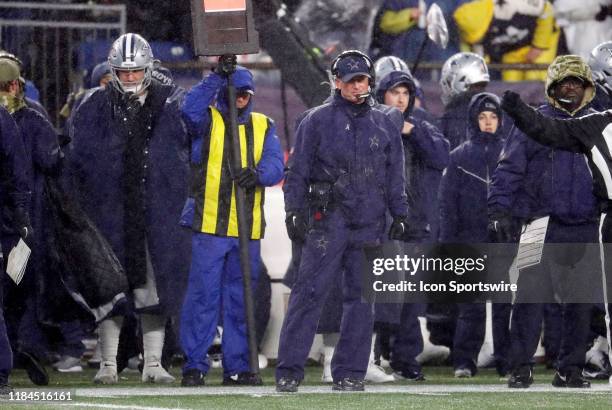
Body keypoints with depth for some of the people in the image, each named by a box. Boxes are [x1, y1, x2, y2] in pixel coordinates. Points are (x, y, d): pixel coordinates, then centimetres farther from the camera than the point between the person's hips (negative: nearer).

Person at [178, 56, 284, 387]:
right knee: (203, 295, -6)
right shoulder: (208, 120, 4)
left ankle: (237, 366, 15)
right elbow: (190, 109, -20)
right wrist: (218, 76, -24)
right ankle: (194, 365, -3)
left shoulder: (263, 127, 14)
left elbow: (275, 165, -1)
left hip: (248, 227, 4)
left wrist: (257, 174, -23)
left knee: (240, 299, 9)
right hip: (209, 223, -4)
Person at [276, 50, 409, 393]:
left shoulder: (385, 126, 15)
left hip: (369, 223, 3)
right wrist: (294, 211, -5)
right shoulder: (318, 121, 6)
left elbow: (396, 177, 18)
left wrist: (400, 216, 10)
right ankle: (289, 370, -9)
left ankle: (350, 371, 9)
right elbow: (298, 170, 4)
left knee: (361, 298, 3)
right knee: (309, 294, -9)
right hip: (327, 220, -3)